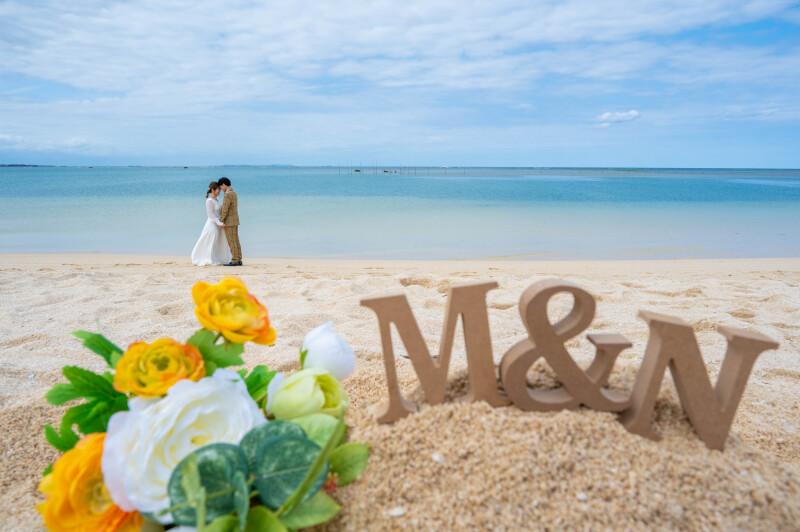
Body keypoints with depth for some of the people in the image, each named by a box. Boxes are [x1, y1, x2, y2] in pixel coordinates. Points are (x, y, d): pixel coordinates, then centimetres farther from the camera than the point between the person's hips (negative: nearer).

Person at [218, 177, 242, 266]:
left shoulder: (227, 195, -19)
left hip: (229, 222, -10)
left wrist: (220, 221, -10)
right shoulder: (233, 193, 13)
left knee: (231, 242, -7)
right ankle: (238, 260, 9)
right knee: (235, 241, 8)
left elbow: (225, 210, -19)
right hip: (235, 221, 10)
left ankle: (235, 261, -6)